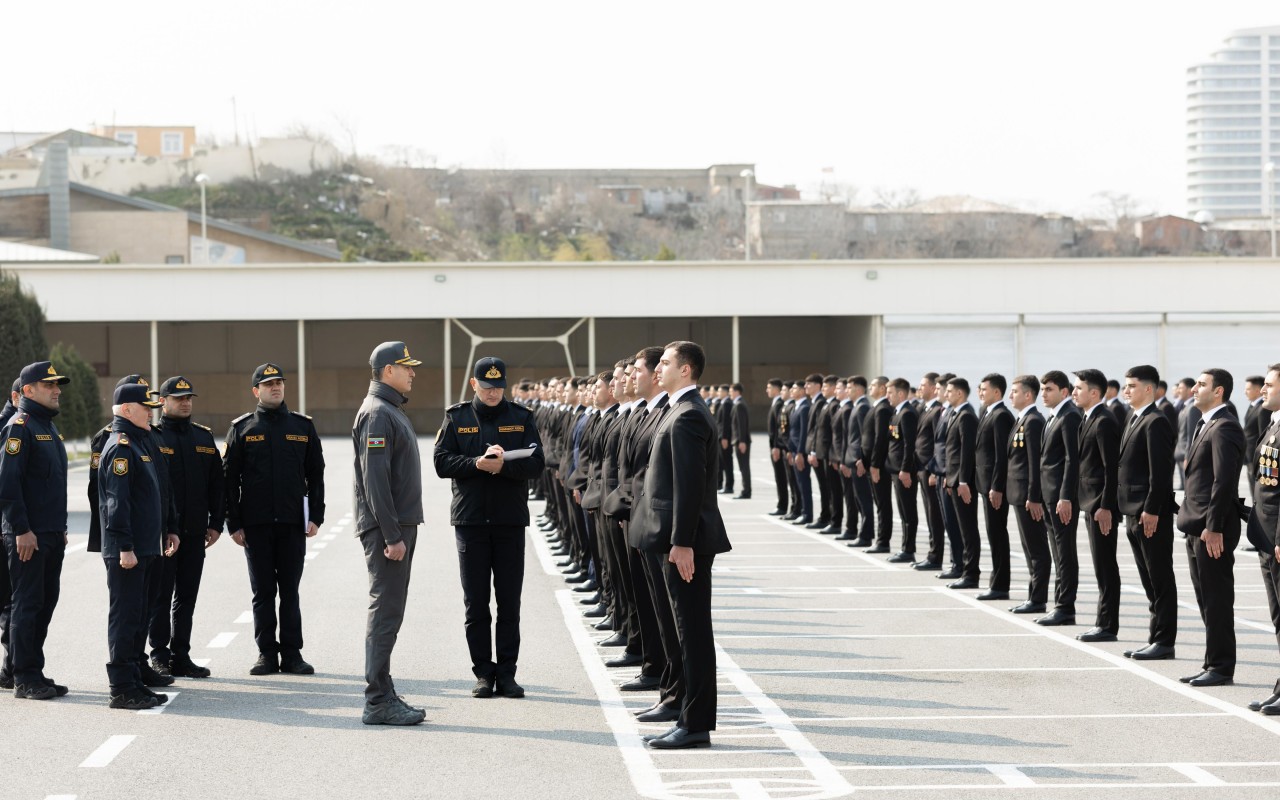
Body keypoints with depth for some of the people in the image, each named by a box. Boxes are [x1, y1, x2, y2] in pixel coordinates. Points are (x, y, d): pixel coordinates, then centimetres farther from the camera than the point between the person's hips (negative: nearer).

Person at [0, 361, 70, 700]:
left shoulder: (49, 427, 17)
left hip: (52, 534, 9)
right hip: (28, 535, -9)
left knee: (46, 603, 11)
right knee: (27, 604, -5)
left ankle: (33, 673, 18)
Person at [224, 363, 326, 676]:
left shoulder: (303, 426, 8)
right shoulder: (242, 428, 4)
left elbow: (315, 474, 9)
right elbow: (230, 479, 2)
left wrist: (315, 517, 0)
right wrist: (234, 524, -3)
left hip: (293, 523, 1)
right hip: (256, 524, -1)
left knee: (290, 591, 5)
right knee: (263, 591, 4)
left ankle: (292, 654, 9)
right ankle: (267, 654, 10)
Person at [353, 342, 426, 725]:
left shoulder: (394, 411, 18)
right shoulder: (377, 414, -14)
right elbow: (375, 479, -20)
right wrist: (391, 535, -23)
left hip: (400, 526, 10)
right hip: (386, 528, -10)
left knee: (388, 612, 12)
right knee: (385, 612, -9)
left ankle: (382, 697, 17)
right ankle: (378, 701, -8)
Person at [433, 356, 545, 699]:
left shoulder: (521, 417, 6)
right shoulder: (456, 417, 6)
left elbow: (535, 464, -3)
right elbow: (442, 462, -3)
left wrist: (503, 465, -20)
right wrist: (477, 464, -18)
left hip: (510, 519, 0)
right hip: (470, 519, 0)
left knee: (509, 602, 3)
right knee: (475, 602, 3)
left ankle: (506, 673, 8)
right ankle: (484, 673, 9)